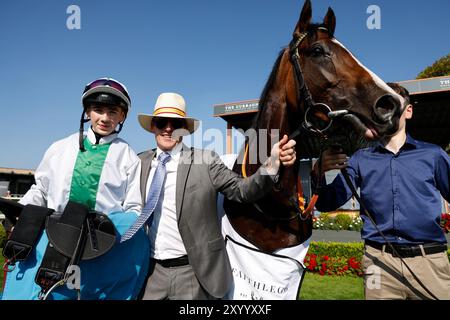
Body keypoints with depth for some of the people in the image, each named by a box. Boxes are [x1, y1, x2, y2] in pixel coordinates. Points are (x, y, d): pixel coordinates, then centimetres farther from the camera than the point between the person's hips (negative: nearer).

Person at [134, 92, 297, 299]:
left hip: (194, 273, -3)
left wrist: (271, 165, -28)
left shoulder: (206, 160, -7)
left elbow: (241, 190, -12)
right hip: (152, 271, 3)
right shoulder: (141, 162, 4)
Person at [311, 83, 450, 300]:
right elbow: (327, 204, 1)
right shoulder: (361, 159, 6)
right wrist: (319, 175, -19)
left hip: (429, 260, 1)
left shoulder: (432, 154, 7)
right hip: (379, 261, 0)